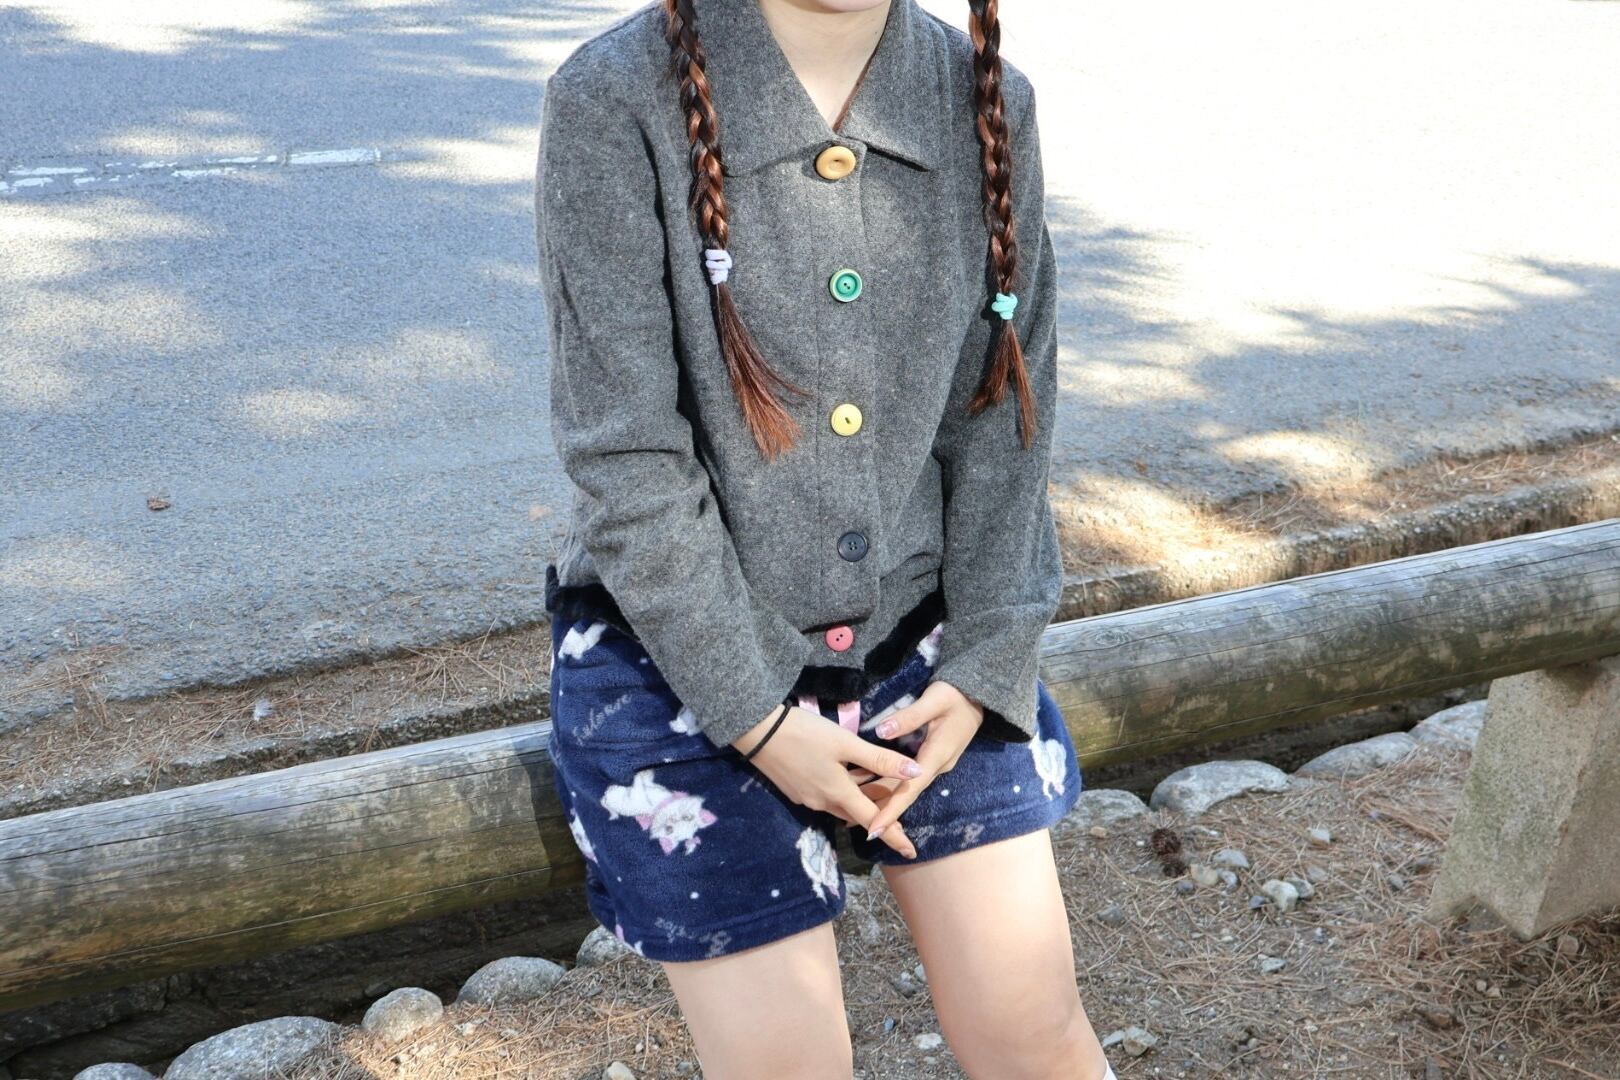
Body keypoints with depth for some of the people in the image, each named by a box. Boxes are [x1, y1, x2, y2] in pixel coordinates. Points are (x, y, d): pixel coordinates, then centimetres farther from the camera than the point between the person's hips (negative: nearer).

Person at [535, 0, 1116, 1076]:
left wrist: (984, 669, -7)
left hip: (922, 633, 4)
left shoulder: (990, 102, -3)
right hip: (684, 655, -3)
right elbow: (624, 458, -16)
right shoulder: (615, 101, -15)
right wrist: (755, 717, -14)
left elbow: (1007, 412, 0)